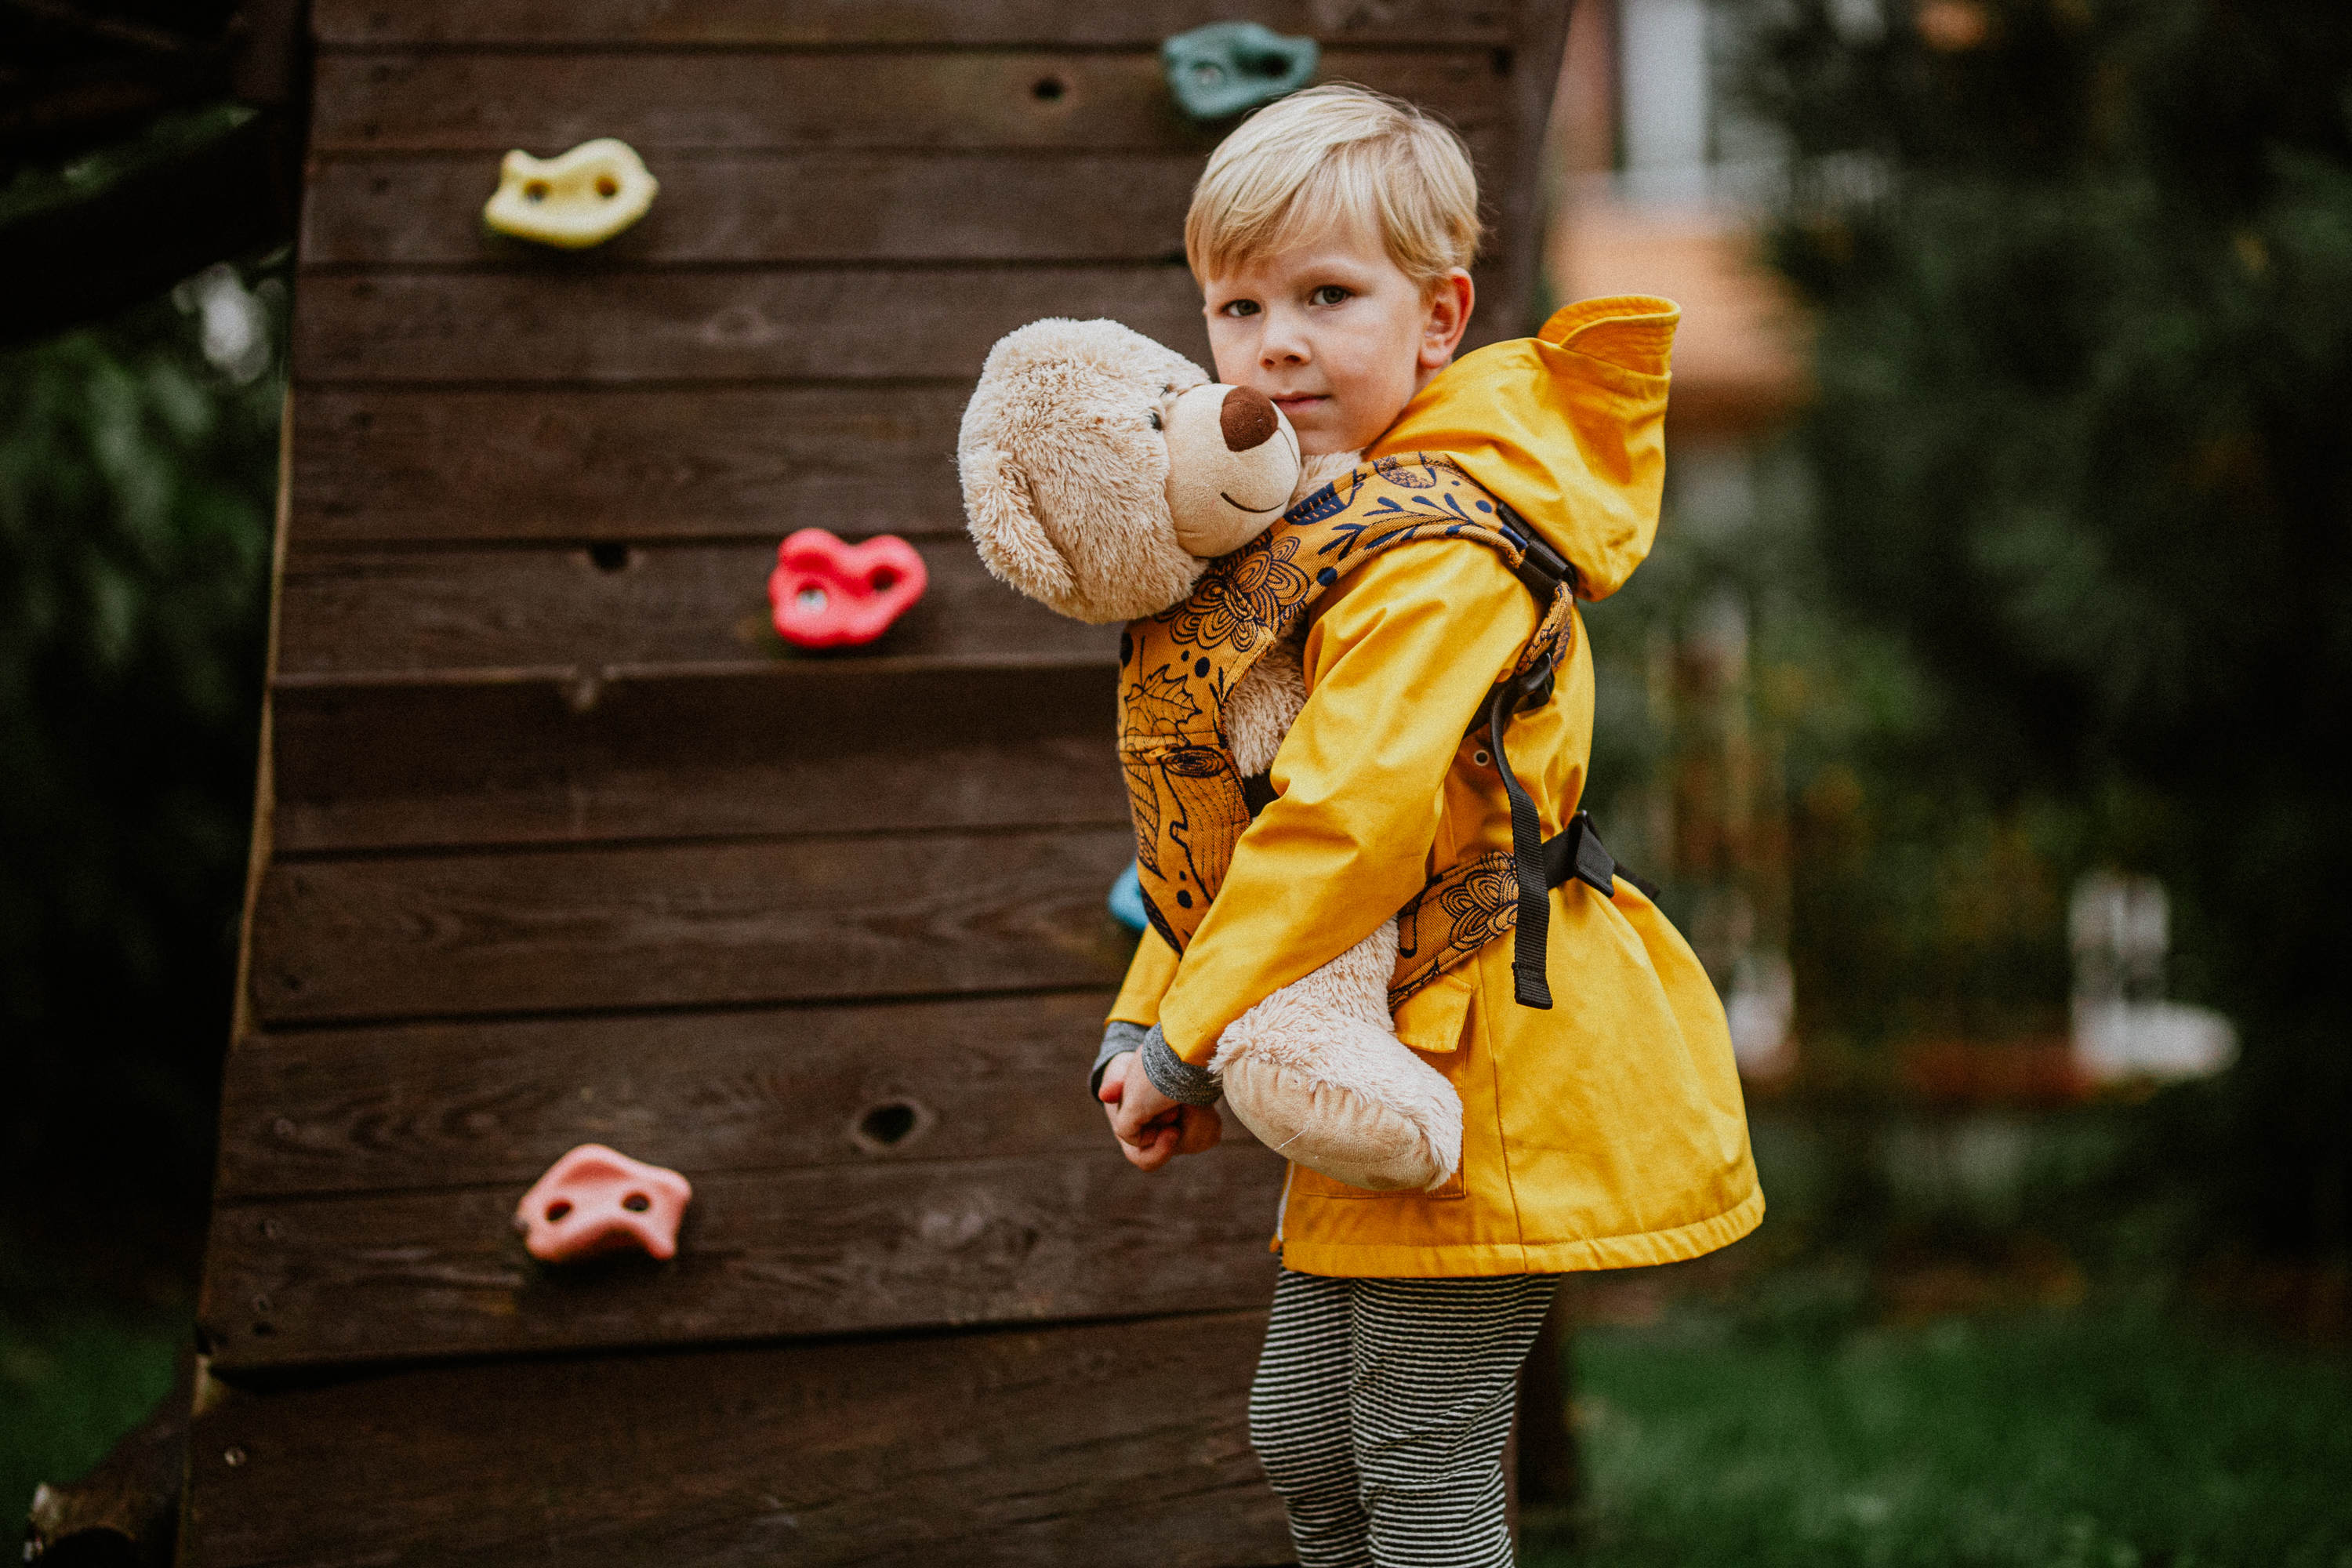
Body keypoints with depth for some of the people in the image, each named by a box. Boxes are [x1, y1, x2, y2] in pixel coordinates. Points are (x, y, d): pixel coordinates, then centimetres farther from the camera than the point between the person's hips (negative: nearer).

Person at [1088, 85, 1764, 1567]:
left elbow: (1353, 816, -30)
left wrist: (1195, 1040, -22)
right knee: (1304, 1433, 19)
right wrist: (1148, 1024, 8)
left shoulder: (1437, 552, -21)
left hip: (1483, 1056, -10)